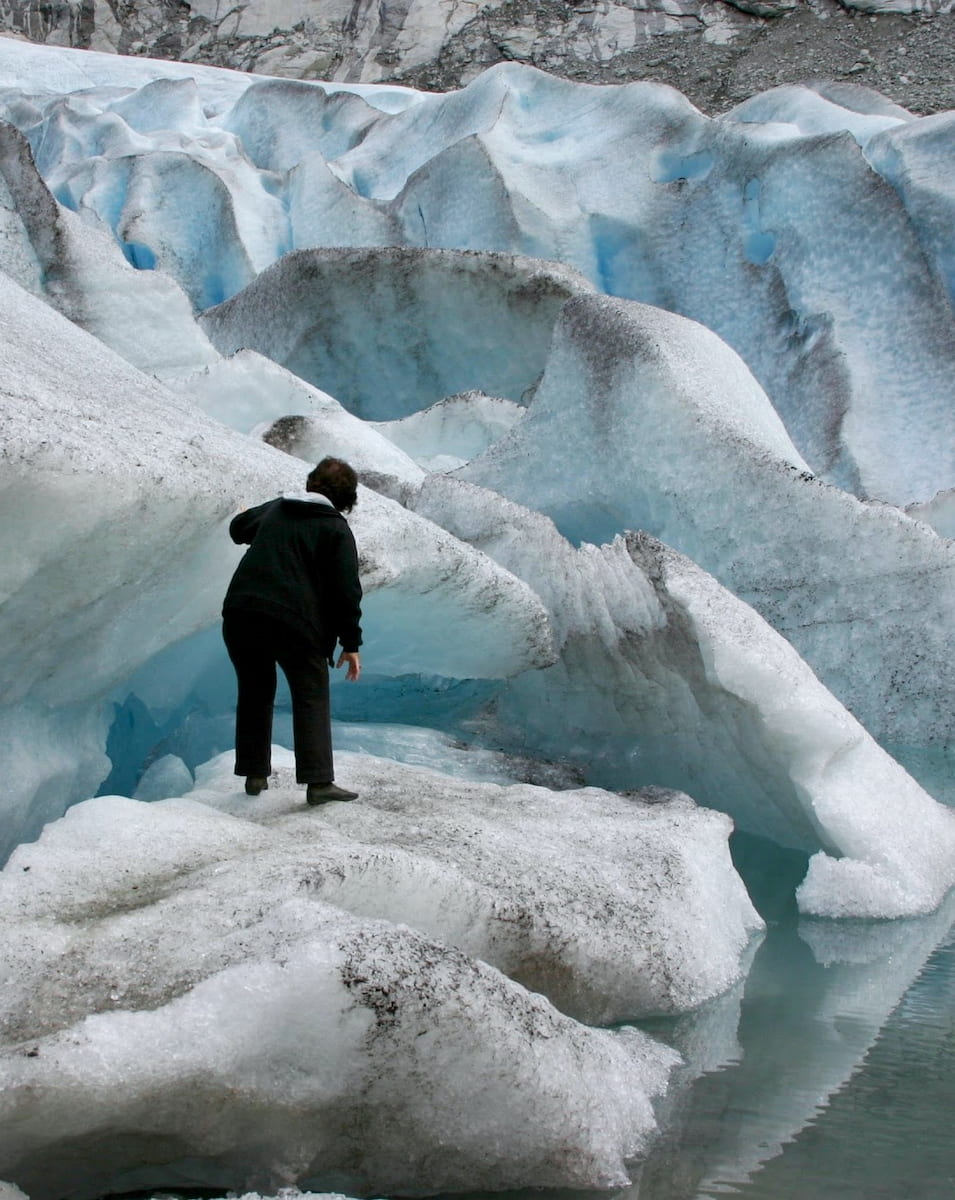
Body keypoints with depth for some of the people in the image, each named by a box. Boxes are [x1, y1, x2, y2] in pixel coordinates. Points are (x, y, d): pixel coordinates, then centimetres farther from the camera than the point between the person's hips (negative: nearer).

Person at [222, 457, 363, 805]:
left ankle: (255, 774, 22)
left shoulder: (273, 510, 16)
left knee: (254, 692, 19)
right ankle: (319, 781, -4)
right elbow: (346, 591, -5)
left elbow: (238, 528, 37)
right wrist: (351, 644, 1)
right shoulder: (336, 529, 0)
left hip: (239, 614, 5)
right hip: (294, 622, -5)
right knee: (312, 697, 5)